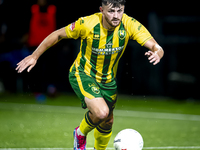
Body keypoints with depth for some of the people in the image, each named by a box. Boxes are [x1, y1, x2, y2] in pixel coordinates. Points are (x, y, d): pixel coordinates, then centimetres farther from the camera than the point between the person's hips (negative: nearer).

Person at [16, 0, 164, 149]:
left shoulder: (130, 25, -22)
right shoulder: (87, 24, -27)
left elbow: (156, 47, -26)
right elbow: (58, 35, -12)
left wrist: (157, 53, -50)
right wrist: (35, 56, -8)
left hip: (108, 79, 4)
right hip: (83, 74, -4)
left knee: (107, 121, 18)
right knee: (101, 112, -27)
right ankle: (81, 133, 6)